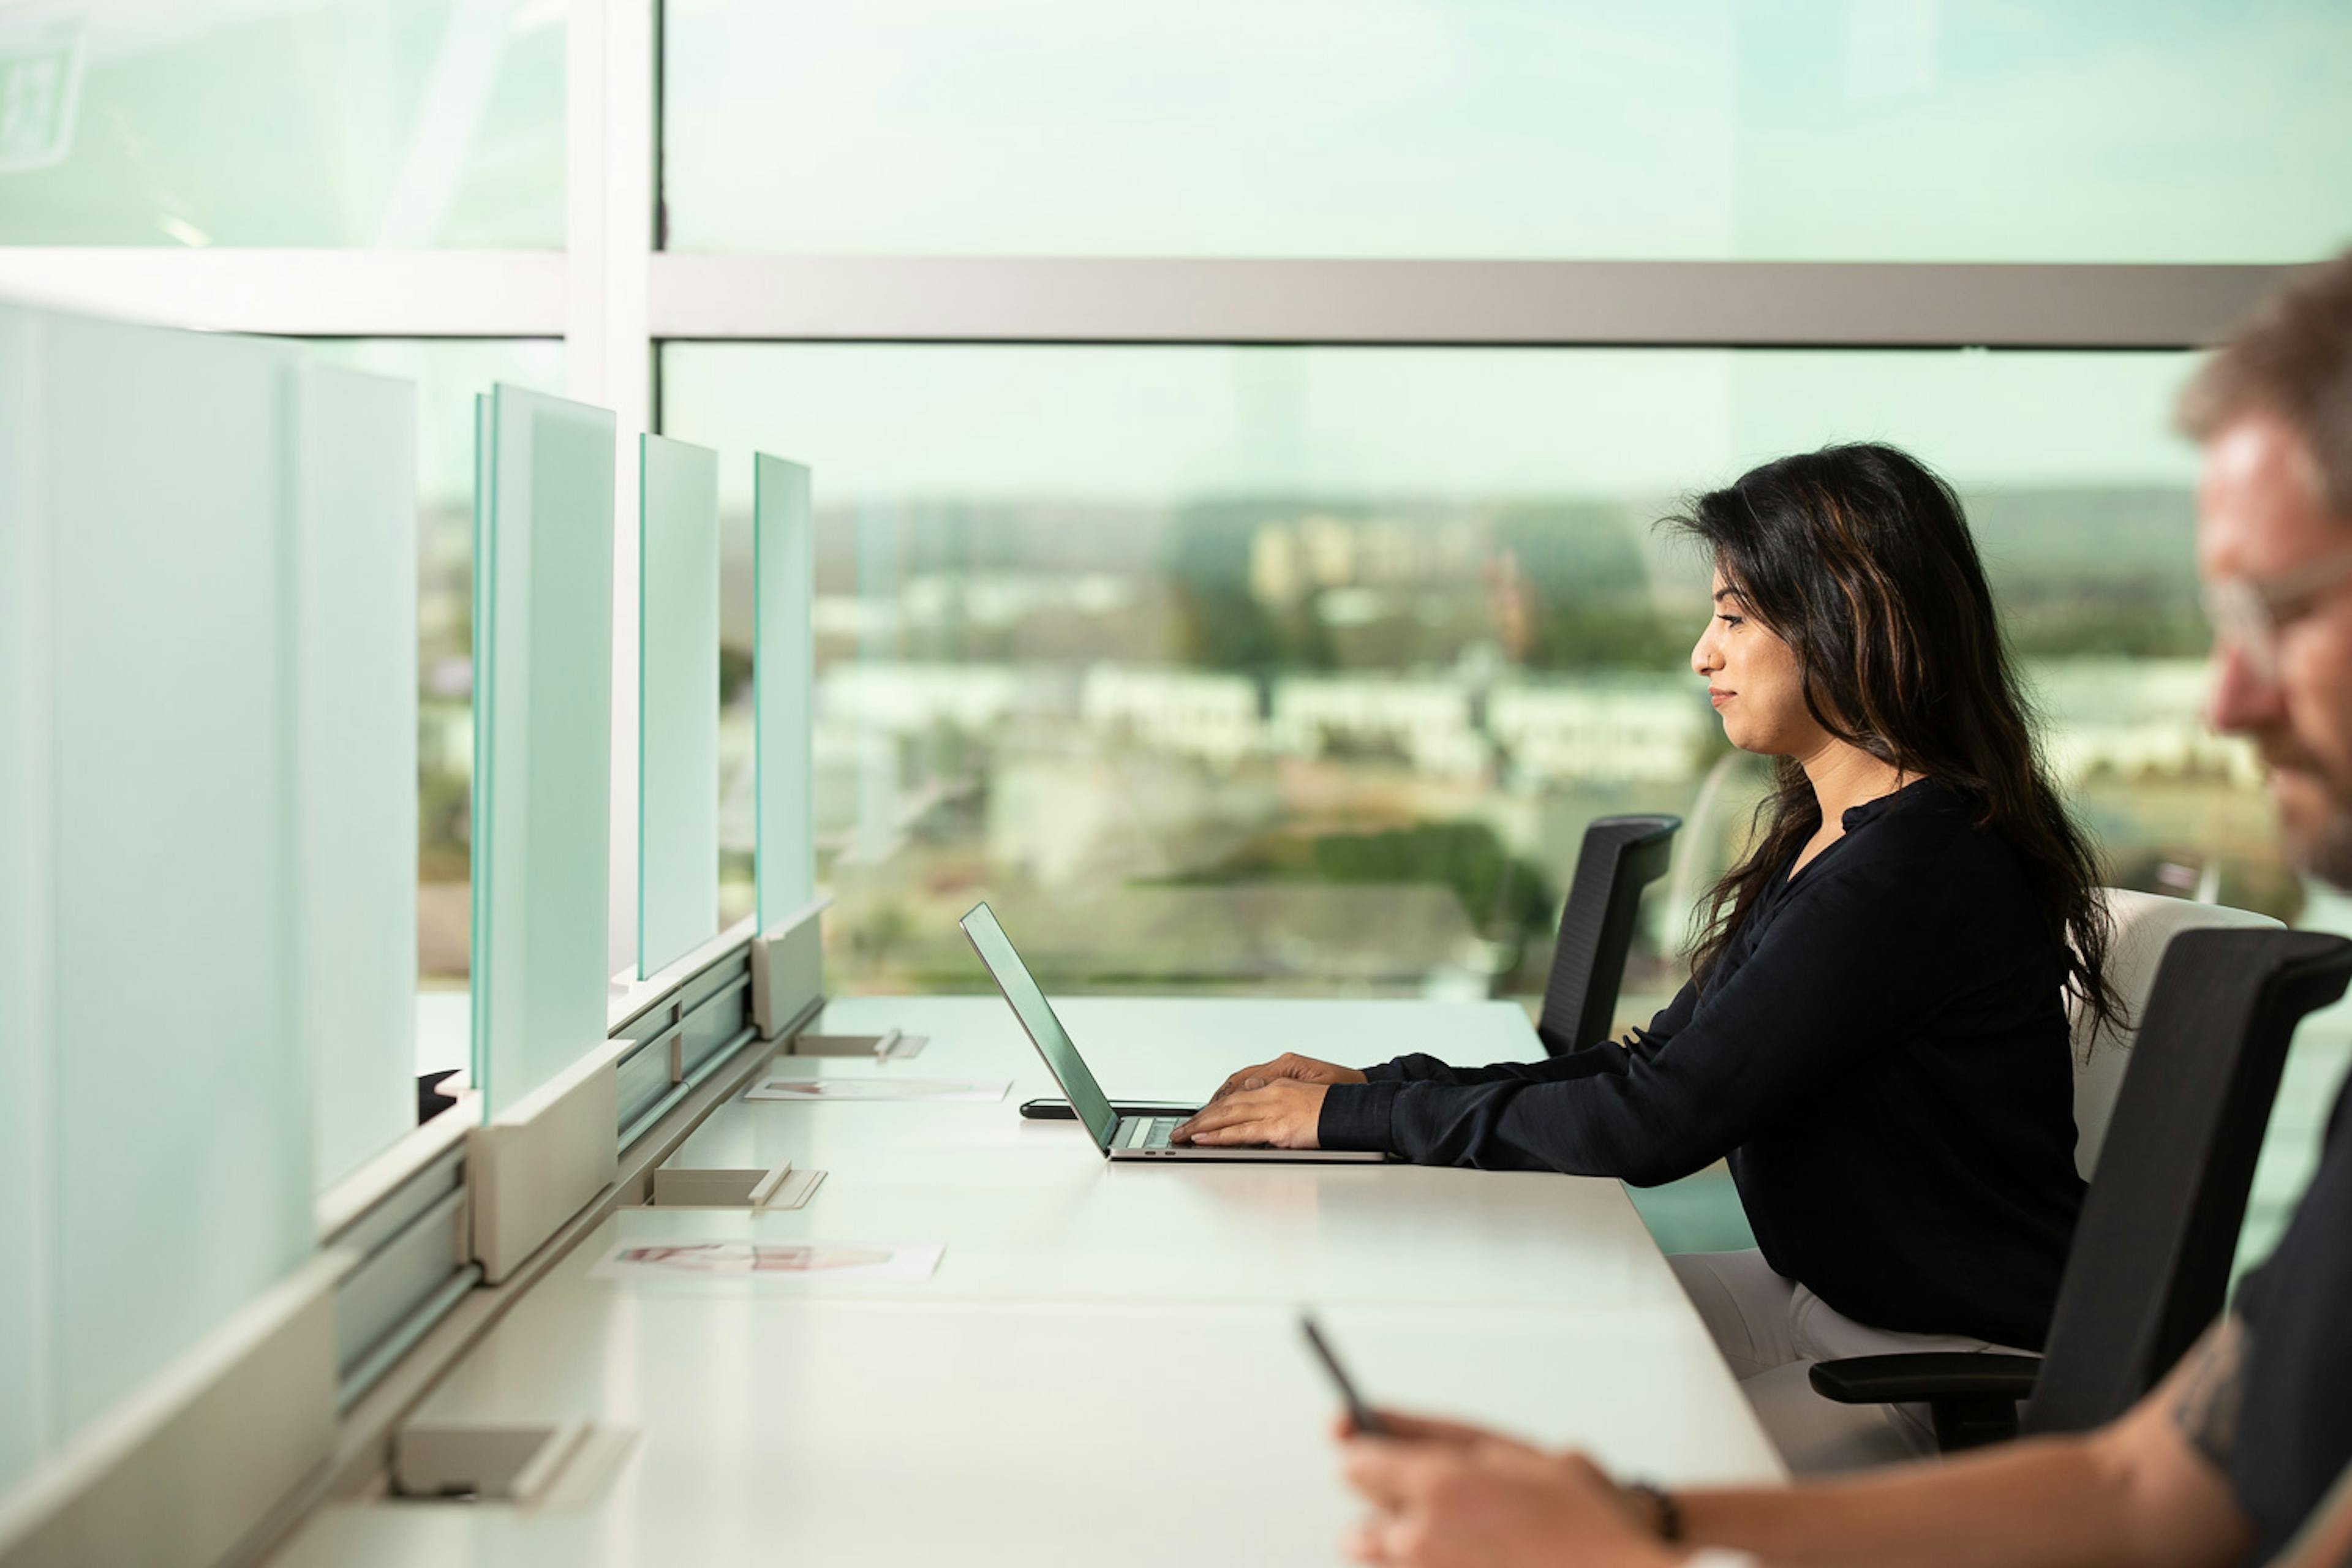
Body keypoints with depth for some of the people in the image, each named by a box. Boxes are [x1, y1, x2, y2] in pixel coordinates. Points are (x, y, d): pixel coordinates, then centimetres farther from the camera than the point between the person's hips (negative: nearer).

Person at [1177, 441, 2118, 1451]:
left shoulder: (1915, 868, -23)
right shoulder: (1821, 838, 10)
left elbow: (1655, 1123, -23)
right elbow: (1662, 1059, 10)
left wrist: (1358, 1117, -15)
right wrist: (1383, 1089, 1)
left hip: (1964, 1370, -10)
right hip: (1824, 1301, 10)